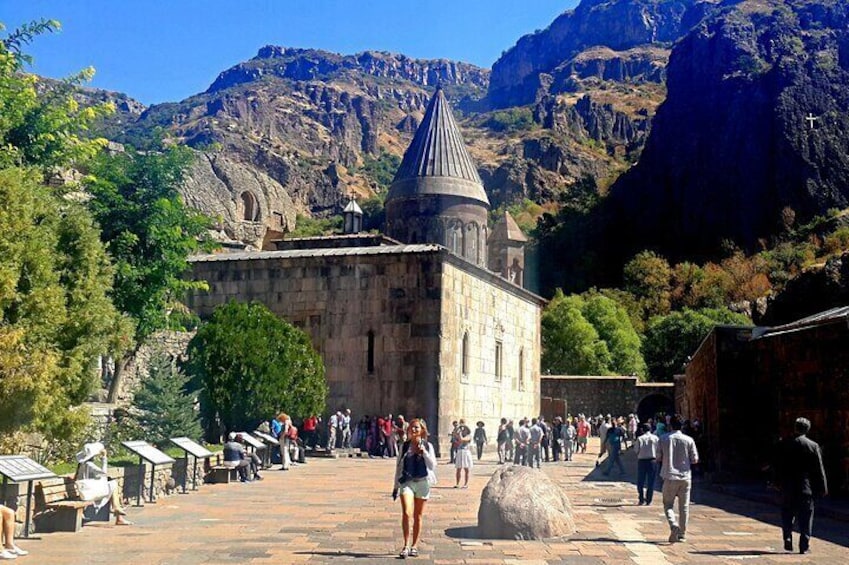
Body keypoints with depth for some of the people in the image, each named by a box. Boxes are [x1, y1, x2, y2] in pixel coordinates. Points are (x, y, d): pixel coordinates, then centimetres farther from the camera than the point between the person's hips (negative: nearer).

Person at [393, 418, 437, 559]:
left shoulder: (427, 446, 4)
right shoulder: (404, 446, 7)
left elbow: (433, 464, -3)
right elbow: (398, 466, 11)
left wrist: (424, 452, -16)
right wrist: (396, 486, 10)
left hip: (422, 482, 0)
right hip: (406, 482, 0)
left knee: (418, 516, 7)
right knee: (406, 513, -16)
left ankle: (414, 546, 18)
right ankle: (406, 545, -12)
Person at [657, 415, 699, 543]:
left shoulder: (664, 439, -4)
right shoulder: (689, 440, -3)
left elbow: (659, 458, 0)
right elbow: (695, 459, 0)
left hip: (670, 477, -1)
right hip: (685, 477, 1)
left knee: (668, 505, 7)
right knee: (684, 507, 11)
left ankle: (674, 526, -18)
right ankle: (682, 534, 15)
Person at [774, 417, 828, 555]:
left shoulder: (783, 445, -2)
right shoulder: (813, 446, -6)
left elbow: (778, 467, 3)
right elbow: (819, 469, -3)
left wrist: (779, 483, 13)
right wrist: (822, 488, 4)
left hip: (788, 488, 1)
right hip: (806, 488, -1)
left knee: (787, 514, 14)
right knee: (805, 517, 6)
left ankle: (787, 538, -1)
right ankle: (804, 546, 6)